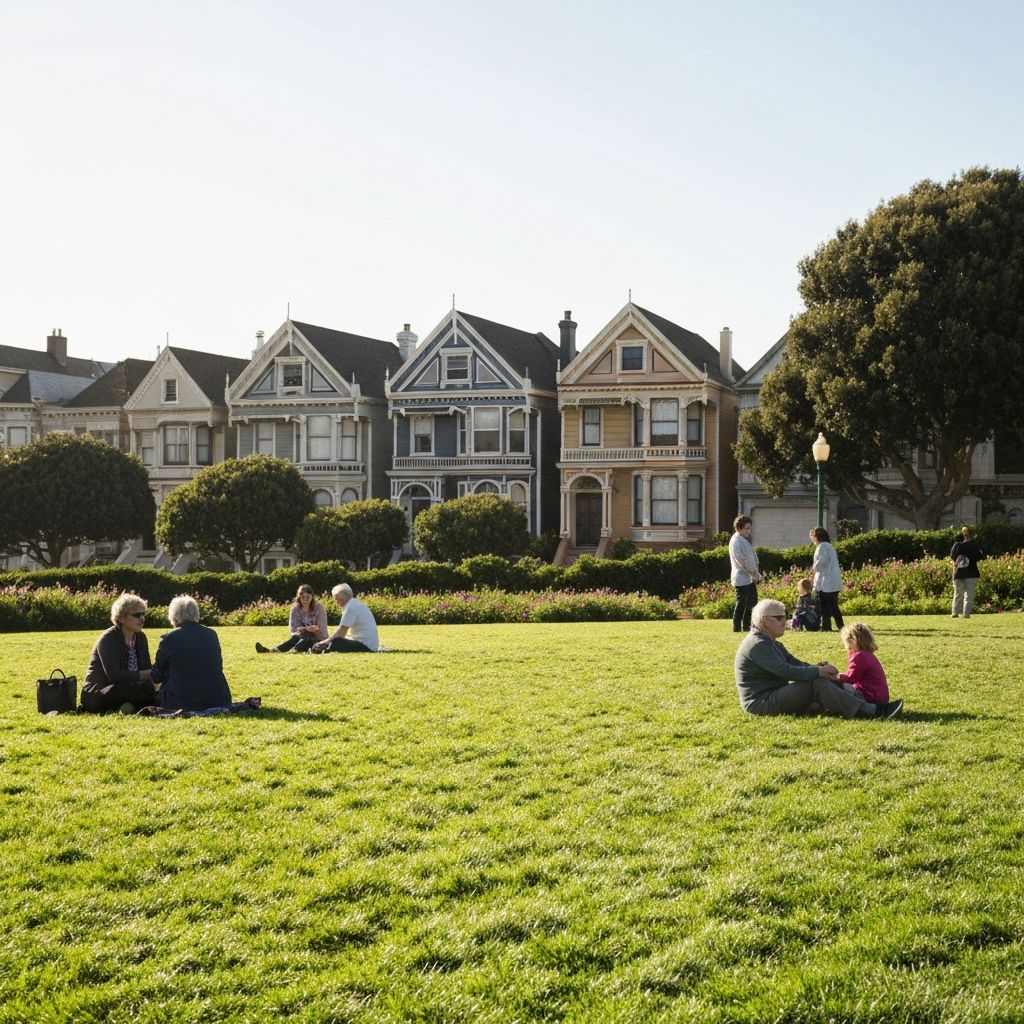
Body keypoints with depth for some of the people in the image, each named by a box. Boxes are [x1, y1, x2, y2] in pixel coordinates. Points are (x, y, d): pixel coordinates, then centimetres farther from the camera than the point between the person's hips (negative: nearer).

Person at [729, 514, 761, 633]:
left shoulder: (745, 540, 17)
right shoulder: (736, 540, -13)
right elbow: (741, 561, -19)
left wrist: (756, 574, 7)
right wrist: (754, 574, -14)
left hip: (750, 578, 10)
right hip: (742, 578, -10)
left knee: (751, 603, 12)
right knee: (741, 604, -7)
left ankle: (746, 627, 19)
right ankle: (737, 628, -2)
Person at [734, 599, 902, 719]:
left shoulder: (770, 643, 20)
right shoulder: (757, 645, -16)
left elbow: (795, 663, 14)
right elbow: (786, 671, -25)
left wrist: (819, 668, -6)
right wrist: (818, 671, -19)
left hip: (773, 696, 11)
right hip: (761, 702, -11)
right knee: (816, 683, -21)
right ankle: (872, 711, -24)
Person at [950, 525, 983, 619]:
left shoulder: (957, 545, -4)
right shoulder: (973, 545, -7)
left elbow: (952, 556, 2)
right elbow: (979, 557, -4)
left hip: (958, 573, 1)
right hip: (971, 573, -1)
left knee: (958, 594, 10)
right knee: (969, 594, 3)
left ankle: (955, 612, 2)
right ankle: (966, 613, -4)